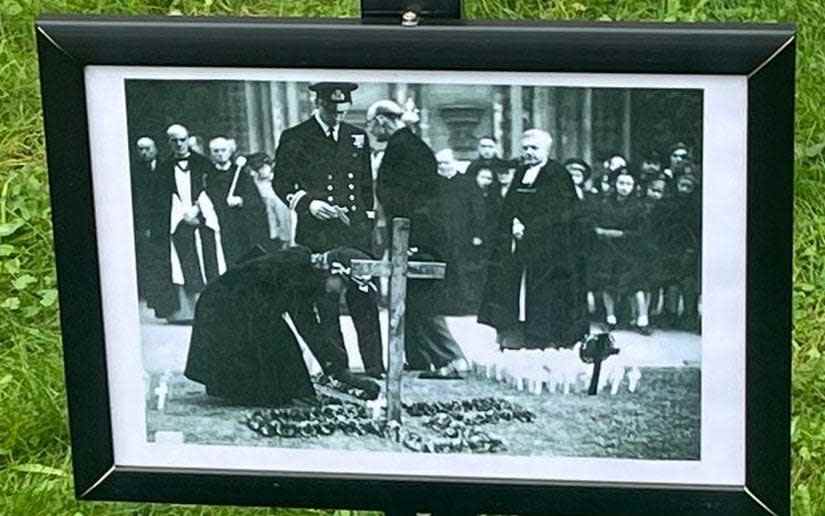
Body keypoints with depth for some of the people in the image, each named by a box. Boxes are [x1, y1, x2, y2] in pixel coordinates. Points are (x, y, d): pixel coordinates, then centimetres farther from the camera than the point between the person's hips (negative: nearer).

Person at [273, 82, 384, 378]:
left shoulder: (358, 138, 14)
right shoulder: (294, 139, 2)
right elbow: (281, 183, 4)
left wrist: (367, 221, 12)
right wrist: (307, 203, -12)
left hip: (356, 232, 3)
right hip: (317, 234, -3)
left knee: (365, 303, -2)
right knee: (326, 305, -1)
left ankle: (375, 370, 1)